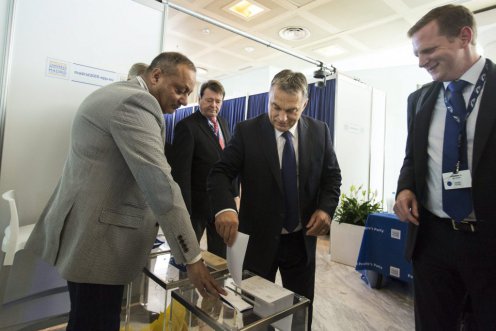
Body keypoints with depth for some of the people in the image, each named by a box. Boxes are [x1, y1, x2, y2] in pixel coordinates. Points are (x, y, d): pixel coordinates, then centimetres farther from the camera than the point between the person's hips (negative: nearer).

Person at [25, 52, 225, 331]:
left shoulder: (117, 94, 15)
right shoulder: (135, 101, -19)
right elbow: (160, 184, -26)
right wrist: (192, 258, -22)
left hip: (87, 224, 10)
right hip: (99, 237, -10)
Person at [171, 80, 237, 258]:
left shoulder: (223, 123, 8)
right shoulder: (186, 126, -15)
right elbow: (181, 171, -21)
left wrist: (233, 193, 12)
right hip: (198, 202, -6)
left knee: (220, 253, 20)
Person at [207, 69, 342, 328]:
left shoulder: (319, 131, -2)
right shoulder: (247, 131, -10)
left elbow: (332, 176, 6)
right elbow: (220, 173, -15)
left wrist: (326, 208, -12)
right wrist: (225, 207, -35)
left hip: (302, 240, 3)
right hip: (259, 240, -2)